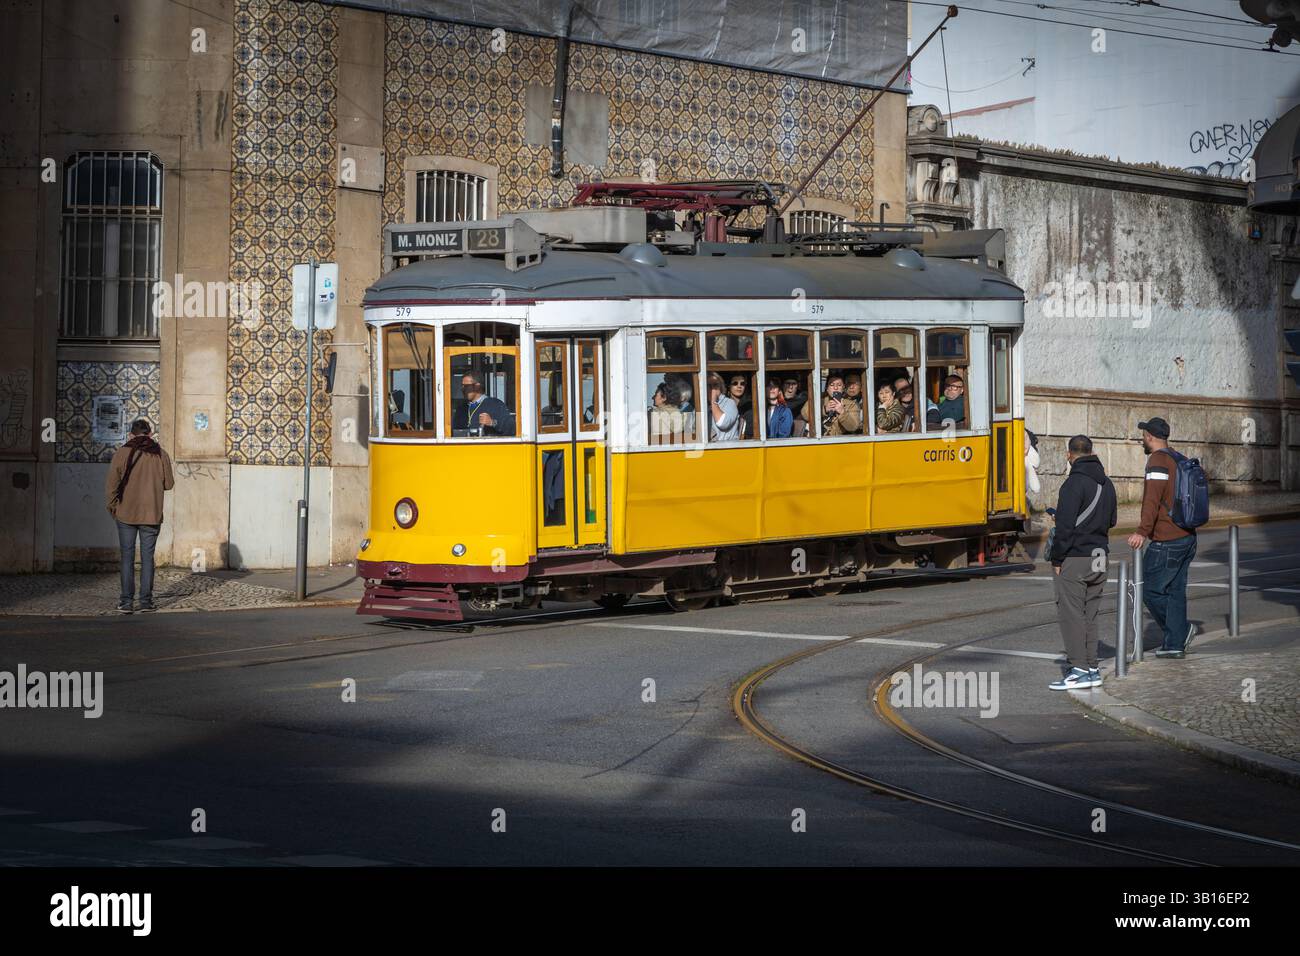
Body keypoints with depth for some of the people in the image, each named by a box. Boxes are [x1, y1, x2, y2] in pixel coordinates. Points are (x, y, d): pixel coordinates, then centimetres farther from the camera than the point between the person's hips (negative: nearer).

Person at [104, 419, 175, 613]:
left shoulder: (122, 454, -5)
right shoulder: (161, 455, -1)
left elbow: (111, 485, -6)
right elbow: (169, 484, 5)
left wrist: (112, 507, 6)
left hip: (126, 514, -1)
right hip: (152, 515, 1)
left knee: (127, 558, 5)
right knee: (147, 557, 7)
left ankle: (127, 601, 2)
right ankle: (146, 600, 6)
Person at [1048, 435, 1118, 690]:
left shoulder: (1075, 483, -15)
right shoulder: (1106, 483, 11)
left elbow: (1065, 525, -18)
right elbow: (1112, 520, 20)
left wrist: (1057, 559, -11)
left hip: (1075, 557, -8)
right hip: (1099, 556, 8)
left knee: (1070, 613, -5)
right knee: (1089, 614, 13)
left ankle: (1079, 670, -8)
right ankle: (1091, 669, 13)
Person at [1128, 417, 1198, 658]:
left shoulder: (1158, 461, -15)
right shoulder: (1178, 460, 15)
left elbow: (1153, 500, -27)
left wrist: (1143, 531, -34)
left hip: (1166, 542, -9)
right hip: (1187, 538, 9)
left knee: (1150, 590, -1)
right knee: (1175, 591, 10)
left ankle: (1182, 630, 0)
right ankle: (1174, 644, 11)